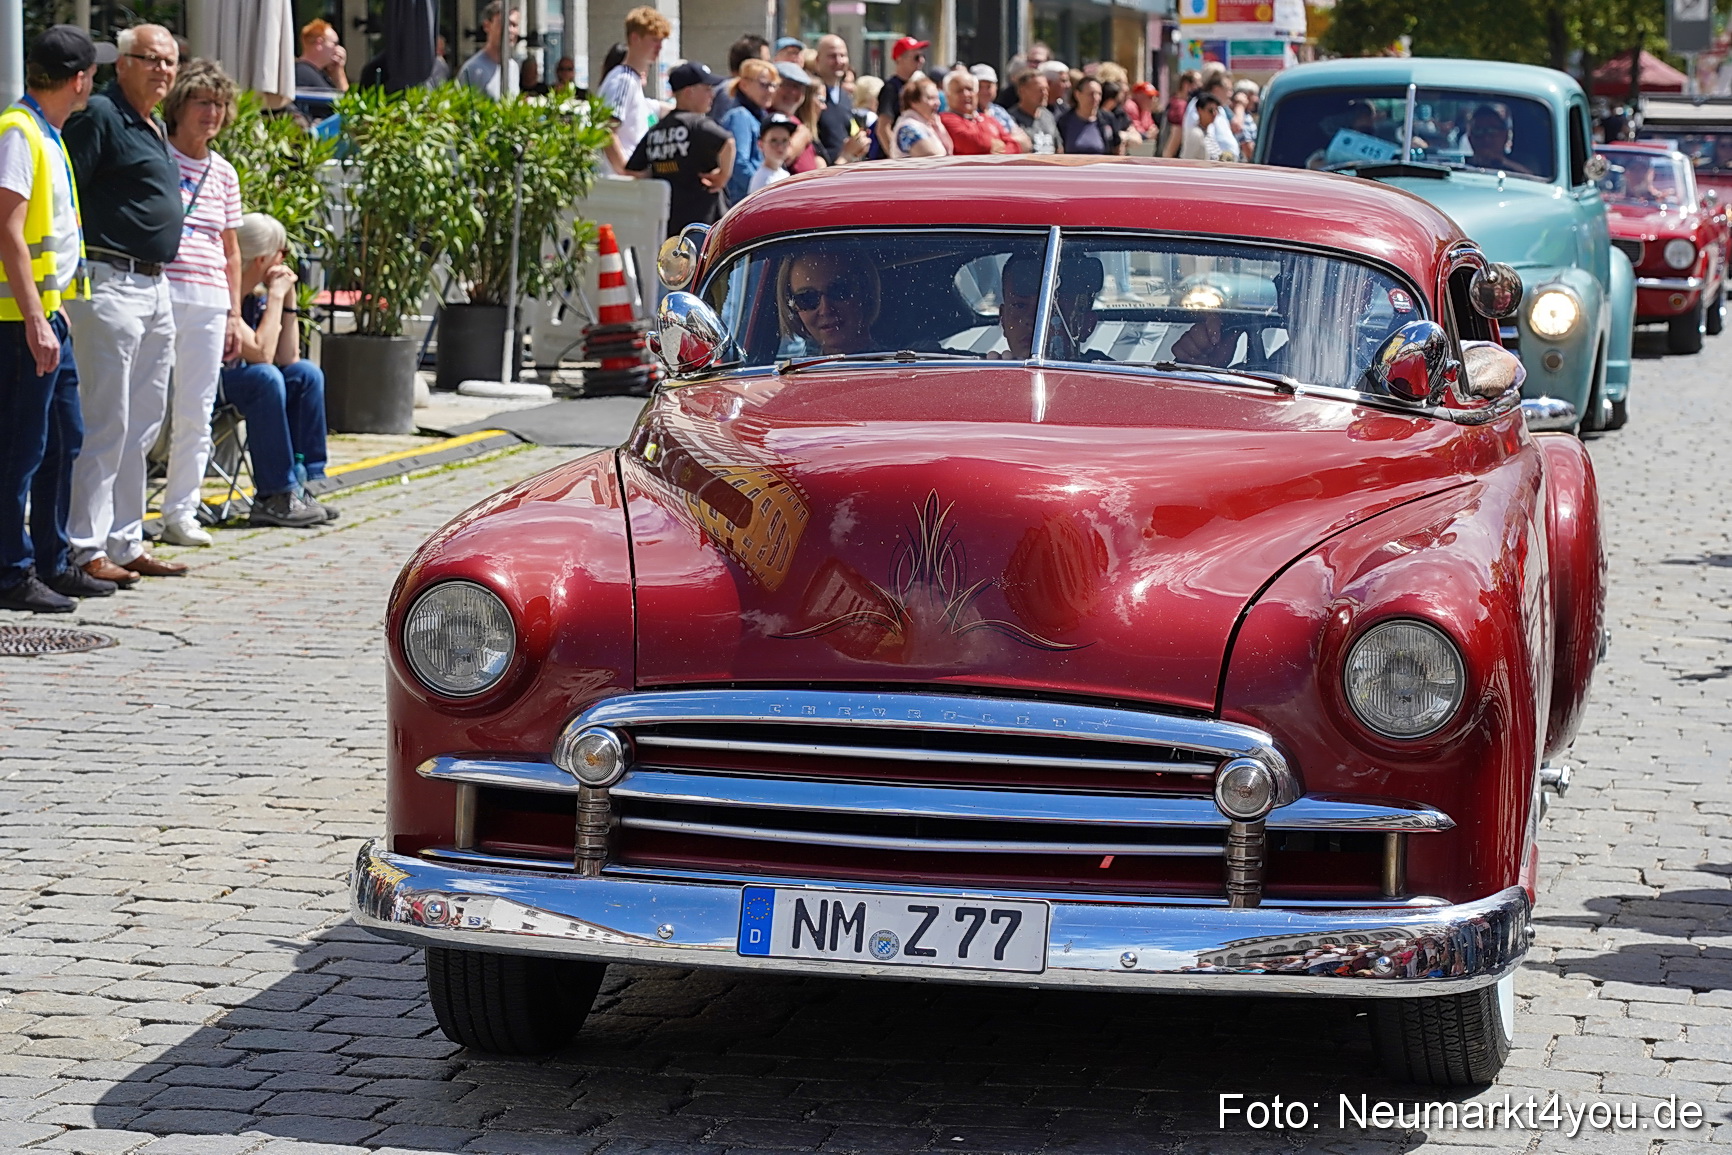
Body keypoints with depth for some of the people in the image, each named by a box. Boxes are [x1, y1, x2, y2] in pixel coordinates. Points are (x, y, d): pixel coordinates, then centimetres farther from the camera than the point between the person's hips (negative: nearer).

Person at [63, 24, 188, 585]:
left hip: (155, 287, 10)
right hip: (111, 285, -10)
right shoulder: (99, 116, -10)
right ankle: (85, 550, -5)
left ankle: (126, 543, 19)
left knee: (142, 425, 13)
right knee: (104, 423, -8)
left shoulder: (154, 129, 18)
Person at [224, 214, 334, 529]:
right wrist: (276, 295, -20)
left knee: (306, 374, -2)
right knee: (265, 377, -31)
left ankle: (298, 487, -7)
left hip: (233, 379, 10)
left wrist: (288, 298, -1)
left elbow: (288, 359, 4)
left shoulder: (257, 294, 6)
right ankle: (273, 497, -27)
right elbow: (262, 354, -29)